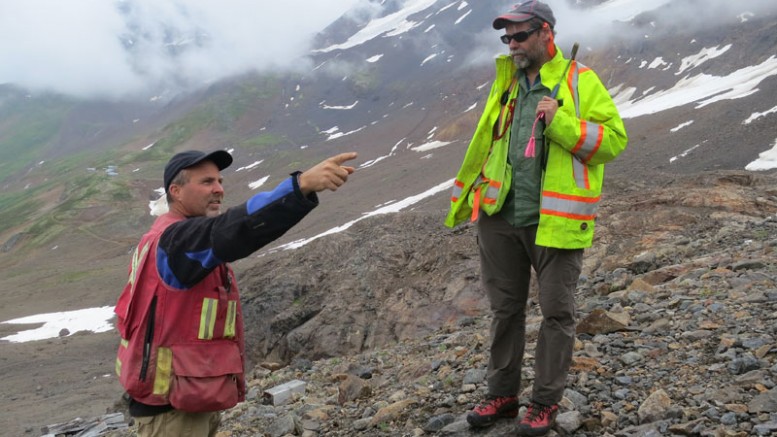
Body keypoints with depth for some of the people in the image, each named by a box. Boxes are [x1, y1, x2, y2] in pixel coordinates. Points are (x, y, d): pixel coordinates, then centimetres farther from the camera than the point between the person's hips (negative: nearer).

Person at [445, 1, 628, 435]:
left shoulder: (581, 81, -5)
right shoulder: (506, 81, 12)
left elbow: (613, 140, -11)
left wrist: (561, 122, -21)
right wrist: (464, 197, 14)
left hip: (555, 221, -5)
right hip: (500, 217, 5)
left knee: (557, 313, 6)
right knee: (505, 309, 14)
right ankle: (502, 394, 28)